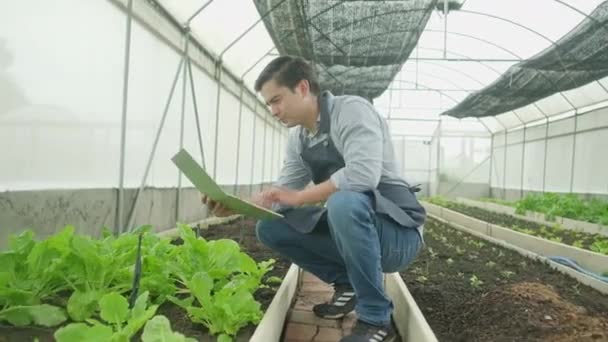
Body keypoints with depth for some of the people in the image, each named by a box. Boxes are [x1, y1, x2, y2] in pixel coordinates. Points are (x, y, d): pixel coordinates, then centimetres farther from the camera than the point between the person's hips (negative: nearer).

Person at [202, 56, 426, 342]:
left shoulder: (351, 110, -16)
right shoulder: (297, 138, 8)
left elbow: (364, 174, -33)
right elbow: (281, 196, 9)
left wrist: (300, 197, -22)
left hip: (397, 231, -7)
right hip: (354, 228, 7)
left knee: (344, 203, -38)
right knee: (270, 227, -2)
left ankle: (376, 319, -18)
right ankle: (347, 283, 9)